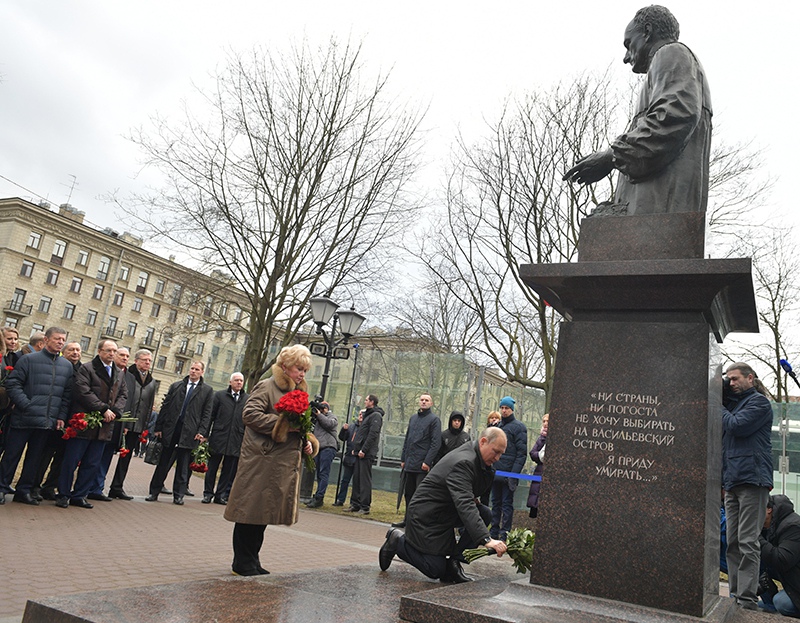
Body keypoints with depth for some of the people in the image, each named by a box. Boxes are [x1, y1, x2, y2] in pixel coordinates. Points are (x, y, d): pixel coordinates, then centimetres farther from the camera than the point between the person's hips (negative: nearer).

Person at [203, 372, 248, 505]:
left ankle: (221, 494, 17)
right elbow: (211, 415, 3)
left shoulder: (248, 399, 6)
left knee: (229, 469, 7)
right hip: (218, 438, -1)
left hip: (236, 440, 1)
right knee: (212, 467, 7)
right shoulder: (220, 395, 4)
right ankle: (208, 493, 19)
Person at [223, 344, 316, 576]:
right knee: (251, 510, -1)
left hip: (284, 464, 8)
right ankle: (242, 563, 11)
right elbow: (250, 414, -18)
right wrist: (283, 423, -20)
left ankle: (251, 561, 24)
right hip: (261, 461, -8)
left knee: (264, 511, 14)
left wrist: (305, 443, 8)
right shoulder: (267, 387, -7)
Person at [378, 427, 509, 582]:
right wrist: (487, 539, -47)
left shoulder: (479, 460, -1)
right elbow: (464, 505, -40)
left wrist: (473, 497, -10)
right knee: (436, 570, -8)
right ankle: (398, 541, 10)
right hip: (426, 516, -9)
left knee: (484, 514, -10)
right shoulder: (462, 463, -30)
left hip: (447, 511, 9)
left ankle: (453, 559, -1)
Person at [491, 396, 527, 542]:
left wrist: (514, 474, -19)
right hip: (495, 472, 7)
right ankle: (494, 532, 20)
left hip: (509, 473, -7)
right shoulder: (497, 426, 15)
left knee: (507, 503, -1)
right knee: (496, 502, 12)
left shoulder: (518, 427, -6)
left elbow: (522, 453, -12)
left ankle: (504, 534, 4)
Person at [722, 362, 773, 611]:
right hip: (732, 481, 8)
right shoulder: (733, 404, 21)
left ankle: (747, 599, -7)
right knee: (733, 542, 8)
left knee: (747, 542, -9)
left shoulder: (758, 402, -1)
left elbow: (736, 426, -15)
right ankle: (735, 594, 13)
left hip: (751, 479, -8)